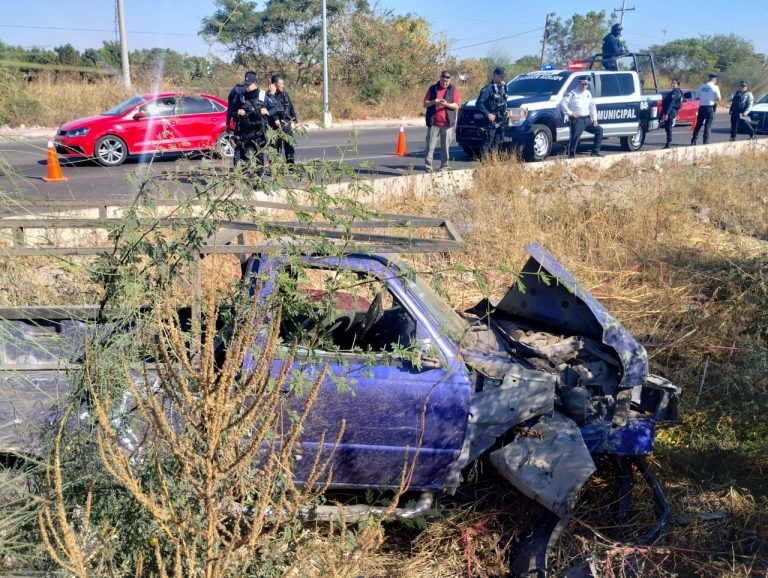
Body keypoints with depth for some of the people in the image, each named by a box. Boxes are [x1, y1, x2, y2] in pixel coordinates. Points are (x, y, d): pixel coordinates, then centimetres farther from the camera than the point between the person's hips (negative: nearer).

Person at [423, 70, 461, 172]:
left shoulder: (454, 89, 6)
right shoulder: (432, 88, 9)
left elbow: (457, 106, 1)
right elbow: (425, 104, 9)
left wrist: (447, 104, -17)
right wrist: (433, 102, -11)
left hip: (447, 123, 0)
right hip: (433, 122, 1)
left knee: (445, 146, 3)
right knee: (430, 146, -2)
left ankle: (445, 166, 9)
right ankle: (428, 167, 1)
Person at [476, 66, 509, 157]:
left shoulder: (503, 87, 12)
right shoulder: (488, 88, -11)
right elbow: (479, 103, -14)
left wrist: (506, 112, 12)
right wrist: (488, 114, -20)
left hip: (501, 120, 8)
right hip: (491, 121, -8)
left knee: (497, 143, 12)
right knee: (487, 143, -9)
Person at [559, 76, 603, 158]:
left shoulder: (588, 93, 16)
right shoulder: (573, 93, -4)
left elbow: (592, 106, 20)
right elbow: (562, 103, -12)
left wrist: (594, 119, 11)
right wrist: (570, 113, -15)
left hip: (587, 119, 7)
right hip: (577, 120, -7)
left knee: (599, 130, 6)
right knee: (575, 138, -14)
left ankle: (595, 152, 10)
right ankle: (571, 156, -6)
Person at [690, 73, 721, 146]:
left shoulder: (701, 87, 7)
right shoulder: (715, 87, -7)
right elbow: (718, 98, -4)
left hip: (701, 107, 4)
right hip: (710, 108, -4)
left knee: (698, 125, 11)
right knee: (708, 126, 1)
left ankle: (693, 142, 9)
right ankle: (705, 142, 0)